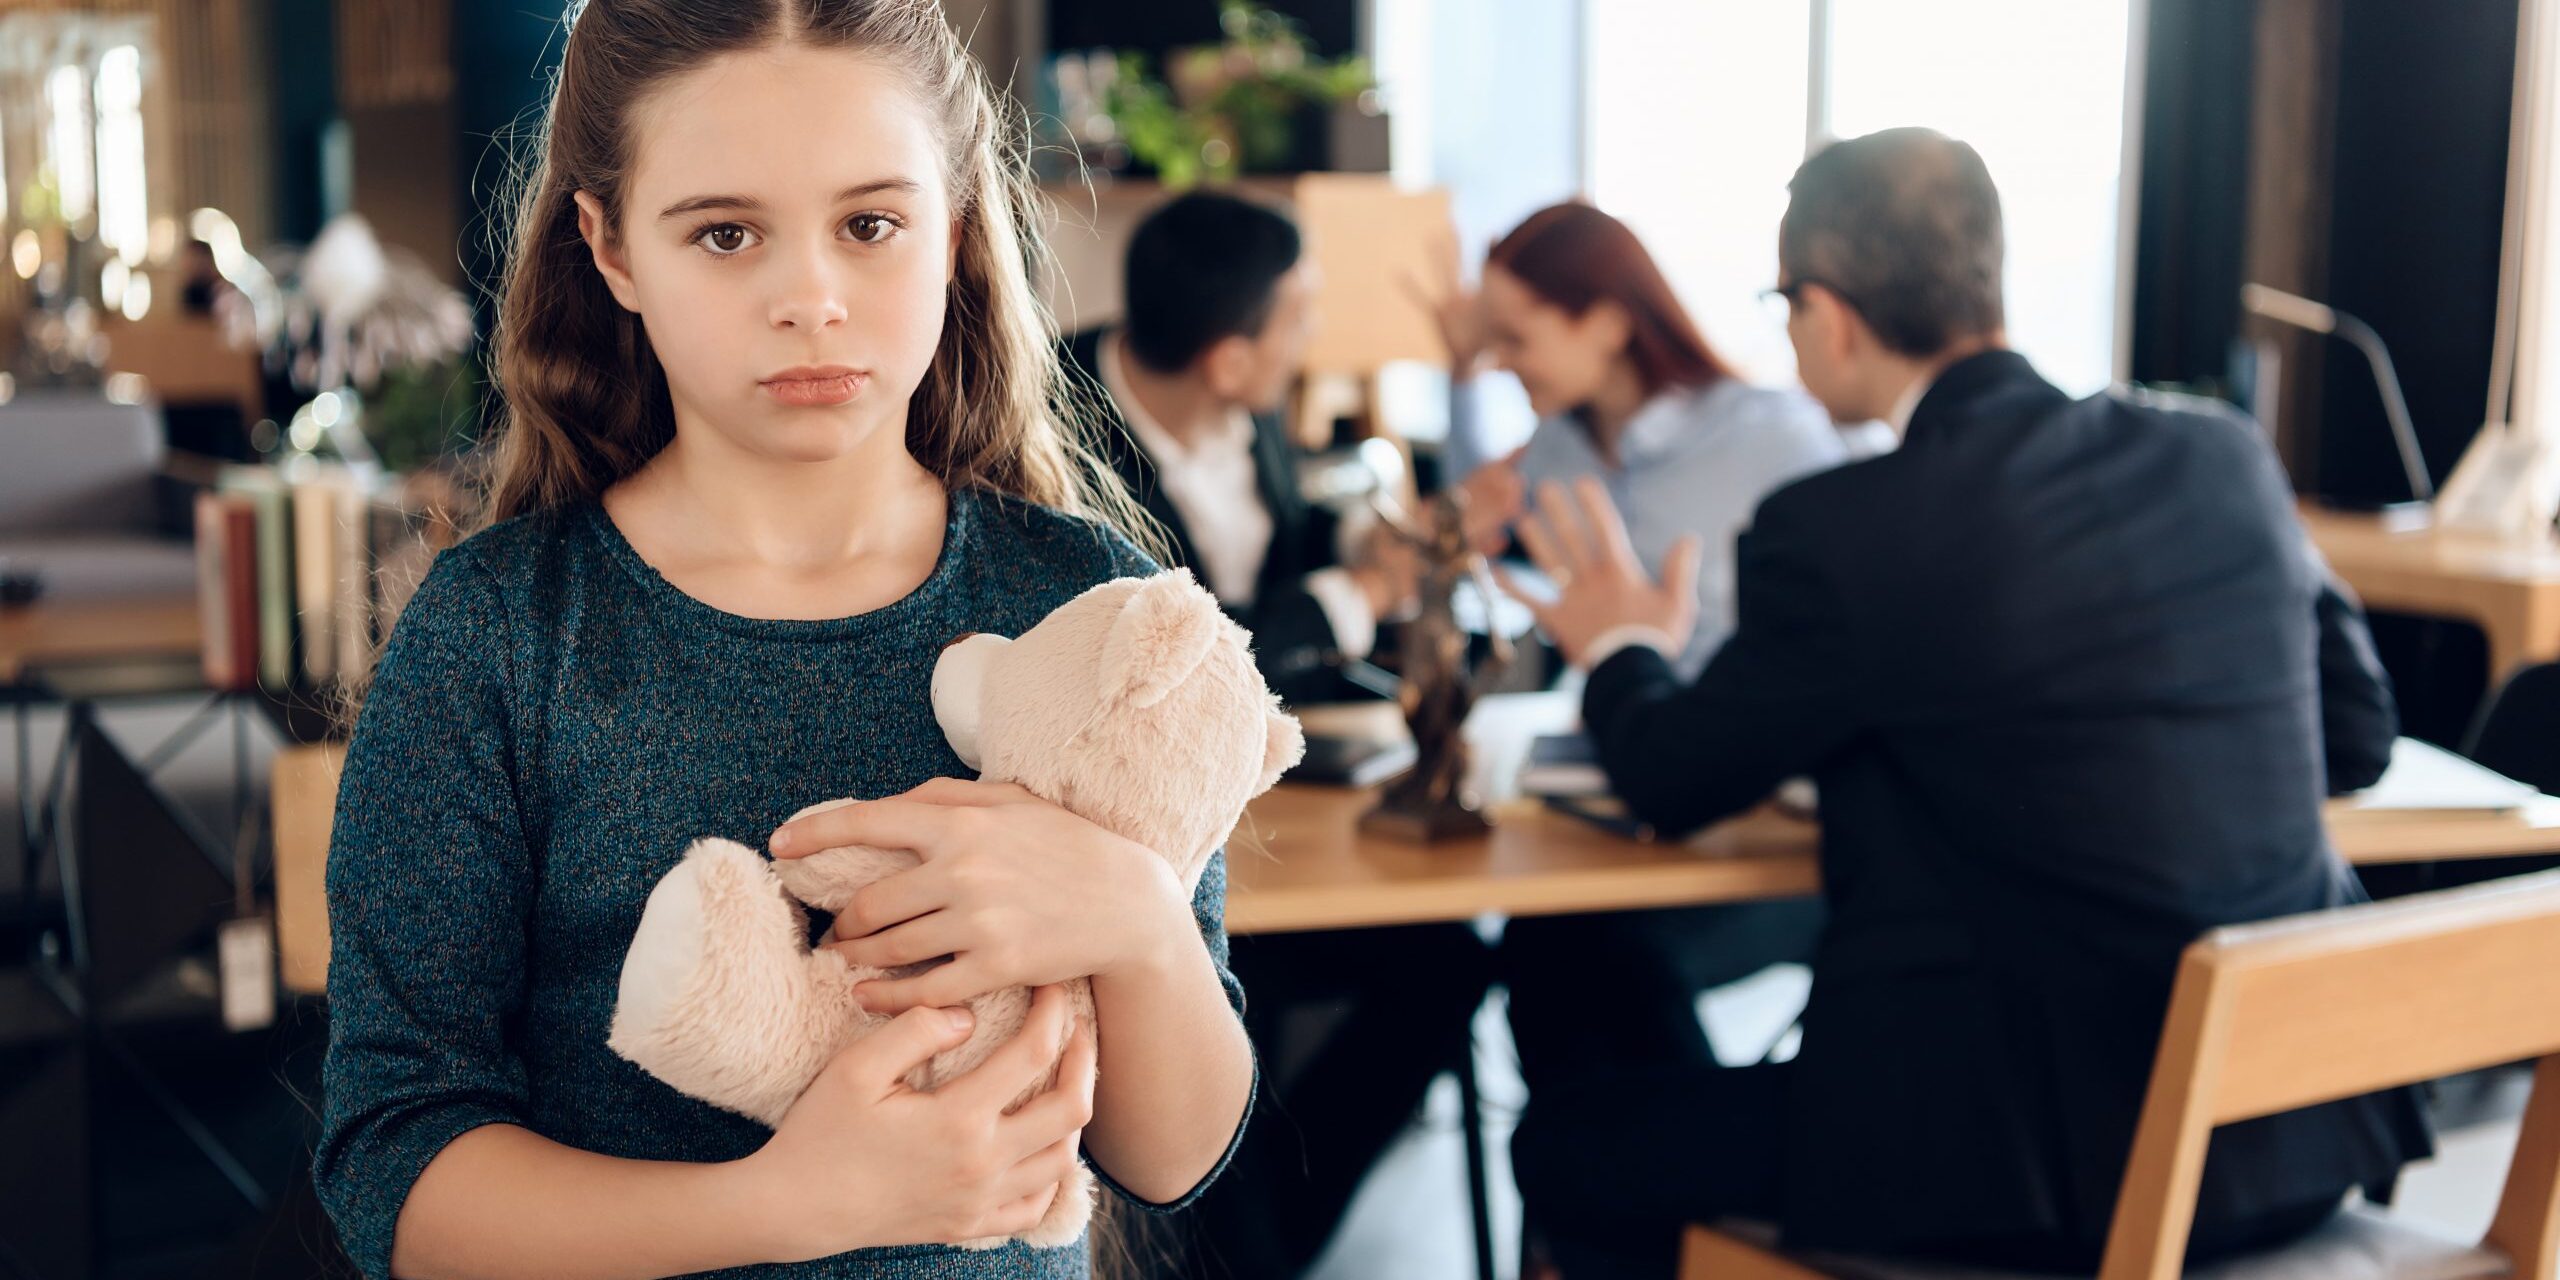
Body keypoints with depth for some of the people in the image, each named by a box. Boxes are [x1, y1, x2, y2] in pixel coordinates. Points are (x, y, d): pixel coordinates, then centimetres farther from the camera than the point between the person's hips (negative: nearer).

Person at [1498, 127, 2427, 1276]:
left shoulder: (1835, 531, -14)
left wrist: (1619, 649, 22)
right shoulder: (2224, 457, 2)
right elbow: (2357, 738, 14)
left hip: (2055, 1164, -7)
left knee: (1570, 1148, 13)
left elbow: (1676, 784, 0)